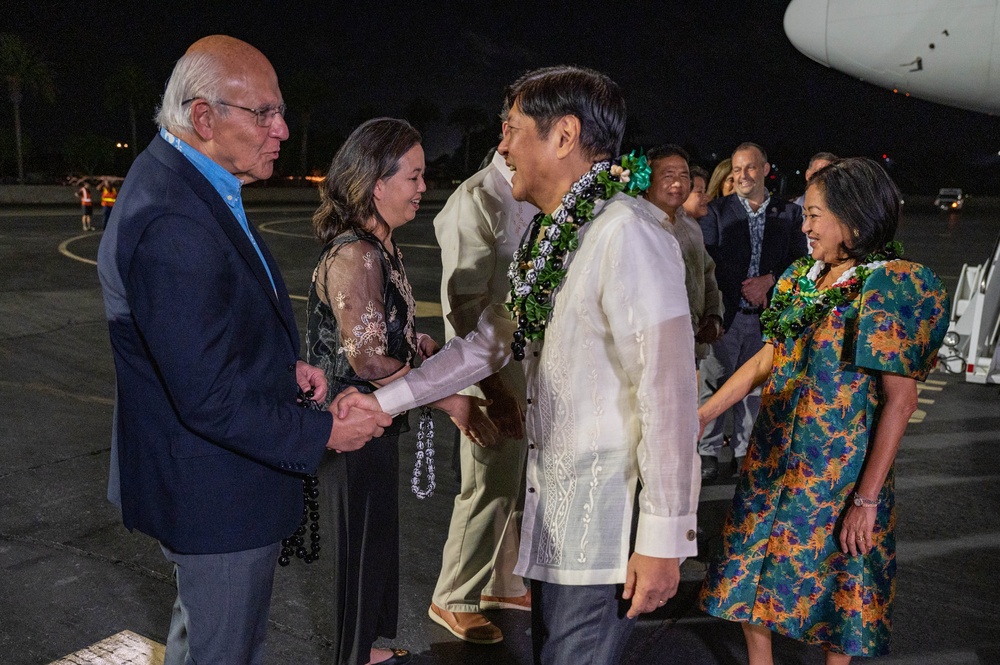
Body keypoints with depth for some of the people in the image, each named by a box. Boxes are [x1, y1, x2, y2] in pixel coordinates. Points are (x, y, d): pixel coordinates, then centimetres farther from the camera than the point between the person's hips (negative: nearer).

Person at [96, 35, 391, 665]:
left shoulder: (178, 179, 3)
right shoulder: (172, 223, -31)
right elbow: (210, 399, -30)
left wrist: (285, 365, 3)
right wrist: (324, 433, -20)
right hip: (215, 494, -10)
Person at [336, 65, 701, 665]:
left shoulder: (625, 236, -20)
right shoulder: (550, 236, 9)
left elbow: (668, 396, -23)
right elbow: (490, 342, 17)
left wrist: (664, 539, -19)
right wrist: (385, 400, 13)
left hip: (607, 522, -9)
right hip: (555, 511, 9)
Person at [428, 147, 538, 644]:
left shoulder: (532, 201, 8)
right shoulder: (477, 202, -15)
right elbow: (466, 306, -19)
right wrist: (491, 385, -22)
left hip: (535, 371, 7)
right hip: (496, 373, -7)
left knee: (522, 485, 17)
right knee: (491, 489, 3)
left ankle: (503, 583, 36)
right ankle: (454, 599, 23)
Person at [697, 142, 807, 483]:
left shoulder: (789, 213, 9)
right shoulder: (716, 210, 3)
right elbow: (707, 261, -2)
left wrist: (769, 281, -11)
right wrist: (744, 290, -10)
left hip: (766, 314, 2)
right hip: (726, 312, -2)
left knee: (754, 385, 8)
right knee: (715, 382, 0)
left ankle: (744, 450, 20)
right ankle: (708, 452, 11)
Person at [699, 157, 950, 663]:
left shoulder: (895, 286, -14)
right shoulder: (802, 276, 5)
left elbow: (900, 400, -16)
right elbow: (766, 359, 8)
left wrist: (868, 498, -18)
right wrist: (699, 416, 2)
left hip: (840, 470, -6)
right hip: (773, 458, 6)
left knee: (835, 582, 10)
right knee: (749, 570, 14)